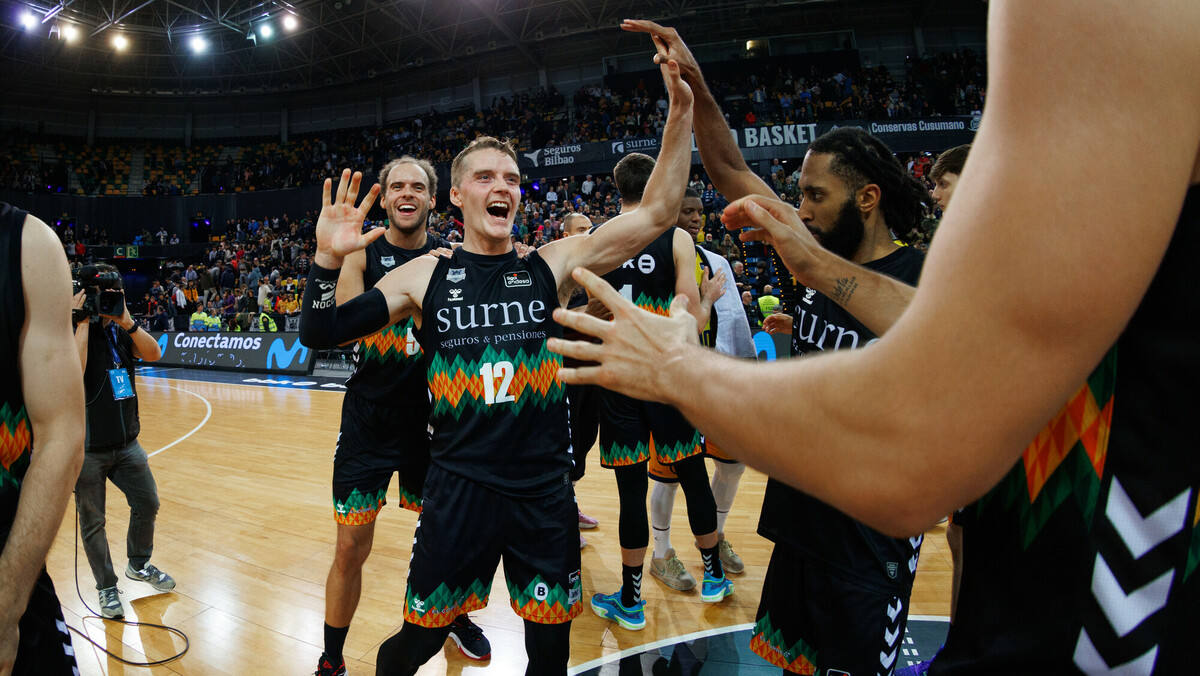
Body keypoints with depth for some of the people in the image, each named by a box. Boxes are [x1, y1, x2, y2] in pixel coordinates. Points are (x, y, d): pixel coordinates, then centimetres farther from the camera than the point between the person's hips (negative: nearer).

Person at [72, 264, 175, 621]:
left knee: (147, 504, 13)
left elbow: (153, 354, -11)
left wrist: (127, 321, -22)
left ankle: (139, 564, 36)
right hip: (87, 448, -5)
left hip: (126, 442, 5)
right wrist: (84, 323, -24)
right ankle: (107, 587, 23)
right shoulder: (73, 331, -12)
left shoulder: (120, 331, 4)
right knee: (92, 523, 7)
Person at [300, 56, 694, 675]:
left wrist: (681, 111, -14)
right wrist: (328, 258, -17)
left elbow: (656, 213, -6)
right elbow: (319, 334, 0)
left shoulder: (551, 265, -1)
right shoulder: (424, 276, 0)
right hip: (457, 487, -1)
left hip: (544, 490, 1)